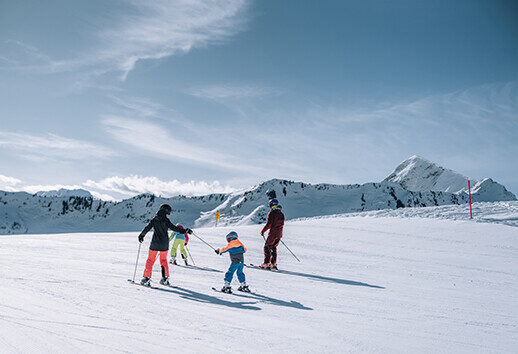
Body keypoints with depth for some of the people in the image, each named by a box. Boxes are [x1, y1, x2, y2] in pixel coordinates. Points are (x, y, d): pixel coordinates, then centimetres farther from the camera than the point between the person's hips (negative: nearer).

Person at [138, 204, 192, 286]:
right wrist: (185, 231, -5)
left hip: (155, 244, 0)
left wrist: (141, 236, 12)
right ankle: (165, 278, 11)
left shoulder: (154, 220, -1)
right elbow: (173, 228, -10)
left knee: (150, 260, 9)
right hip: (164, 244, 0)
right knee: (164, 260, 17)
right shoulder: (165, 220, -7)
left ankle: (146, 278, 2)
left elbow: (147, 228, -1)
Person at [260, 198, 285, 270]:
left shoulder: (271, 213, -12)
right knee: (274, 247, 17)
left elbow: (268, 224, -17)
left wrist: (263, 231, -8)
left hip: (272, 233, -7)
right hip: (279, 234, 7)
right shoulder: (281, 214, 10)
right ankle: (273, 264, 13)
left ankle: (266, 263, -2)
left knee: (267, 247, 2)